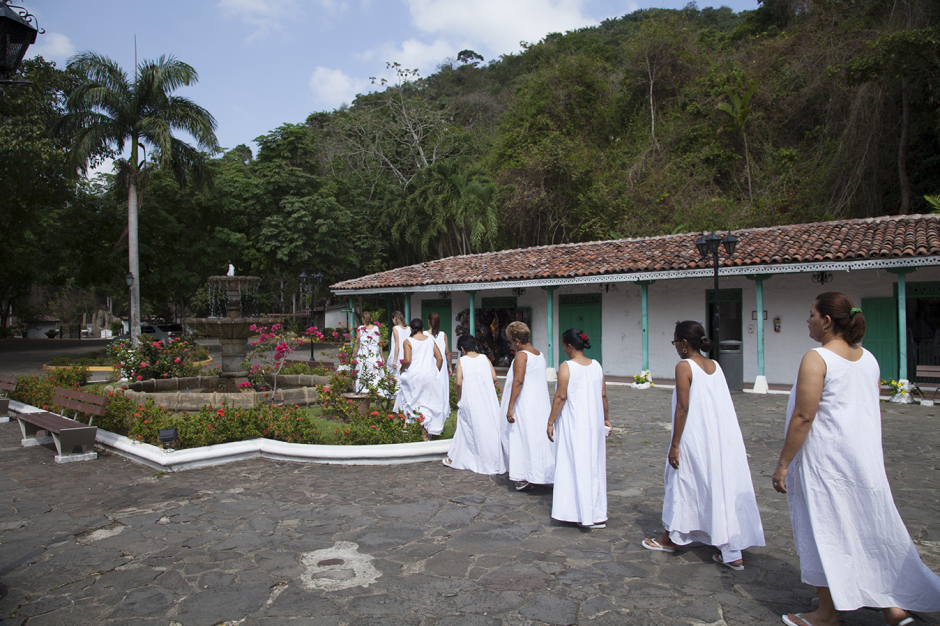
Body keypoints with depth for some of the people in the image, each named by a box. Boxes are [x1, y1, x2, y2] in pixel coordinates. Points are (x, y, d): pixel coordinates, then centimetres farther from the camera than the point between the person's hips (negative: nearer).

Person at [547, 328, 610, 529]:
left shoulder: (566, 367, -13)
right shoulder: (596, 365, 4)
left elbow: (561, 397, -15)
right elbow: (603, 395, 8)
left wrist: (550, 422, -8)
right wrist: (606, 419, 19)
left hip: (573, 423, -6)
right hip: (594, 422, 6)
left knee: (574, 465, 3)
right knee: (594, 465, 12)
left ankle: (577, 512, 8)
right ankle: (597, 515, 19)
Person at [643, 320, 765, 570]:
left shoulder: (684, 367, -13)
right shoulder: (716, 366, 7)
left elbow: (682, 407, -16)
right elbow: (723, 406, 11)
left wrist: (675, 444, -13)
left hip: (696, 439, -6)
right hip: (723, 438, 6)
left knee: (684, 485, 11)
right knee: (726, 488, 9)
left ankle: (672, 537, 28)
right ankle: (733, 553, 11)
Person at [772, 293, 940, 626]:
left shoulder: (816, 359, -16)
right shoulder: (868, 358, 7)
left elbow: (803, 417, -19)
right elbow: (872, 411, 14)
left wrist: (783, 463, -14)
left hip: (825, 461, -7)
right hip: (865, 459, 7)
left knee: (823, 531, 6)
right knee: (869, 529, 17)